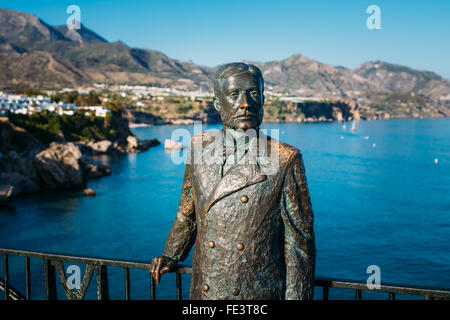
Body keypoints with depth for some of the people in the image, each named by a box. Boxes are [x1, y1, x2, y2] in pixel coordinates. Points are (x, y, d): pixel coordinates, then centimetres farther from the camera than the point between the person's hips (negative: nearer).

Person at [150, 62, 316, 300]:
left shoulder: (285, 159, -11)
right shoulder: (200, 147, -1)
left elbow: (298, 243, -6)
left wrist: (297, 296, -6)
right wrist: (170, 256, 10)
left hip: (261, 295, -3)